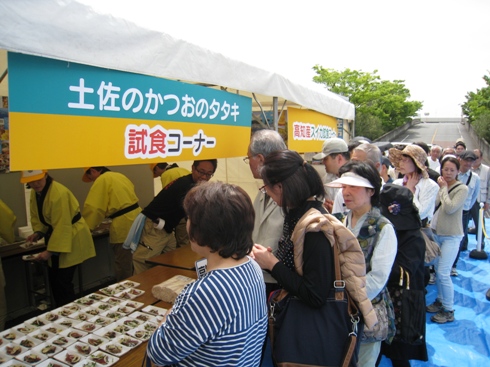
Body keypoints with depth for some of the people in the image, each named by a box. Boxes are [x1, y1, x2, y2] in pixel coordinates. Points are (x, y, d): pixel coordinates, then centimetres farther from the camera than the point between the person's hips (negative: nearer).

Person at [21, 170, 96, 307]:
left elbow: (62, 226, -27)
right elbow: (37, 216, 12)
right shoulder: (35, 192, 1)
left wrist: (50, 251, -26)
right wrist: (38, 232, -7)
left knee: (63, 281, -7)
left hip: (71, 238, -9)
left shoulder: (59, 194, -27)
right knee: (54, 279, 14)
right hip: (56, 235, 9)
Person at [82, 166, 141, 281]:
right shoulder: (119, 176, 17)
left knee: (123, 265, 4)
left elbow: (92, 207, -10)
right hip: (136, 218, 9)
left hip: (123, 225, -9)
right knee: (131, 261, 22)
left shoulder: (102, 180, -8)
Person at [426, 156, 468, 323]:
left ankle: (449, 311, 8)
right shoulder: (440, 186, 5)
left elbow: (450, 208, -24)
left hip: (451, 236, -6)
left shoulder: (462, 188, -11)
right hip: (436, 233, 6)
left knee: (443, 273, -6)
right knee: (437, 270, 14)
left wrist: (444, 188, -15)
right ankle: (440, 300, 31)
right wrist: (431, 222, -3)